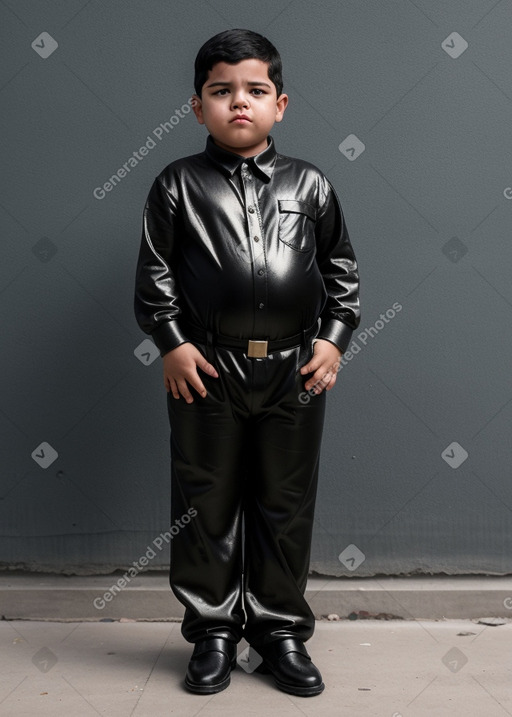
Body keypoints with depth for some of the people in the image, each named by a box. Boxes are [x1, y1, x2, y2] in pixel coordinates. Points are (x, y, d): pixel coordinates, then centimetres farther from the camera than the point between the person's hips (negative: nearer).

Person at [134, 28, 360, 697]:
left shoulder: (310, 184, 7)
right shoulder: (179, 184, 3)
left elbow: (342, 269, 11)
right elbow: (154, 272, 2)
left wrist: (333, 339, 1)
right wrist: (172, 343, -7)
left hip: (295, 369, 1)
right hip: (207, 367, -1)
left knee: (287, 504, 9)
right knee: (206, 503, 7)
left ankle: (281, 630, 26)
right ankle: (213, 631, 24)